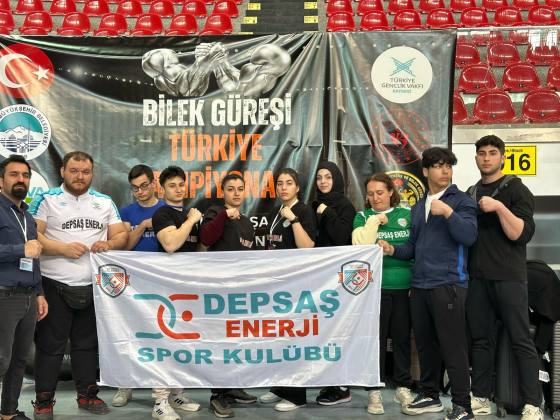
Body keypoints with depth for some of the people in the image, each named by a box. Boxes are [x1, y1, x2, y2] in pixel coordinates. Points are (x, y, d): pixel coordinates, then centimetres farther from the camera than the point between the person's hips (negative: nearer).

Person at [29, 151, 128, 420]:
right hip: (55, 285, -4)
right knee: (50, 345, 1)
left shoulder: (105, 202, 12)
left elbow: (122, 235, 10)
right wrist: (64, 249, -21)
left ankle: (87, 394, 23)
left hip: (93, 286, 4)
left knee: (87, 343, 13)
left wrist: (109, 244, -12)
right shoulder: (46, 200, -1)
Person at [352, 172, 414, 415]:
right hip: (375, 287, -1)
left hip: (404, 286, 2)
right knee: (375, 338, 1)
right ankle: (374, 390, 10)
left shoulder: (407, 215, 8)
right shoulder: (363, 217, 5)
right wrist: (374, 220, -9)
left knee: (402, 337, 9)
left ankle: (403, 387, 21)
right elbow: (361, 246, -11)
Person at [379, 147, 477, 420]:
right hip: (419, 285, 7)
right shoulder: (418, 207, 19)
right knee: (425, 343, 13)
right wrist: (393, 250, 3)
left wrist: (448, 212, -24)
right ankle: (429, 395, 27)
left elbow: (469, 236, -15)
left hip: (448, 284, -7)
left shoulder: (461, 201, -2)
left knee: (452, 346, -6)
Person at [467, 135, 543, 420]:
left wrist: (499, 207, -22)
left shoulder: (516, 189, -2)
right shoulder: (471, 193, 15)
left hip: (508, 277, -5)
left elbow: (522, 234, -12)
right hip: (477, 277, 6)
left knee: (520, 340, -5)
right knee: (480, 339, 9)